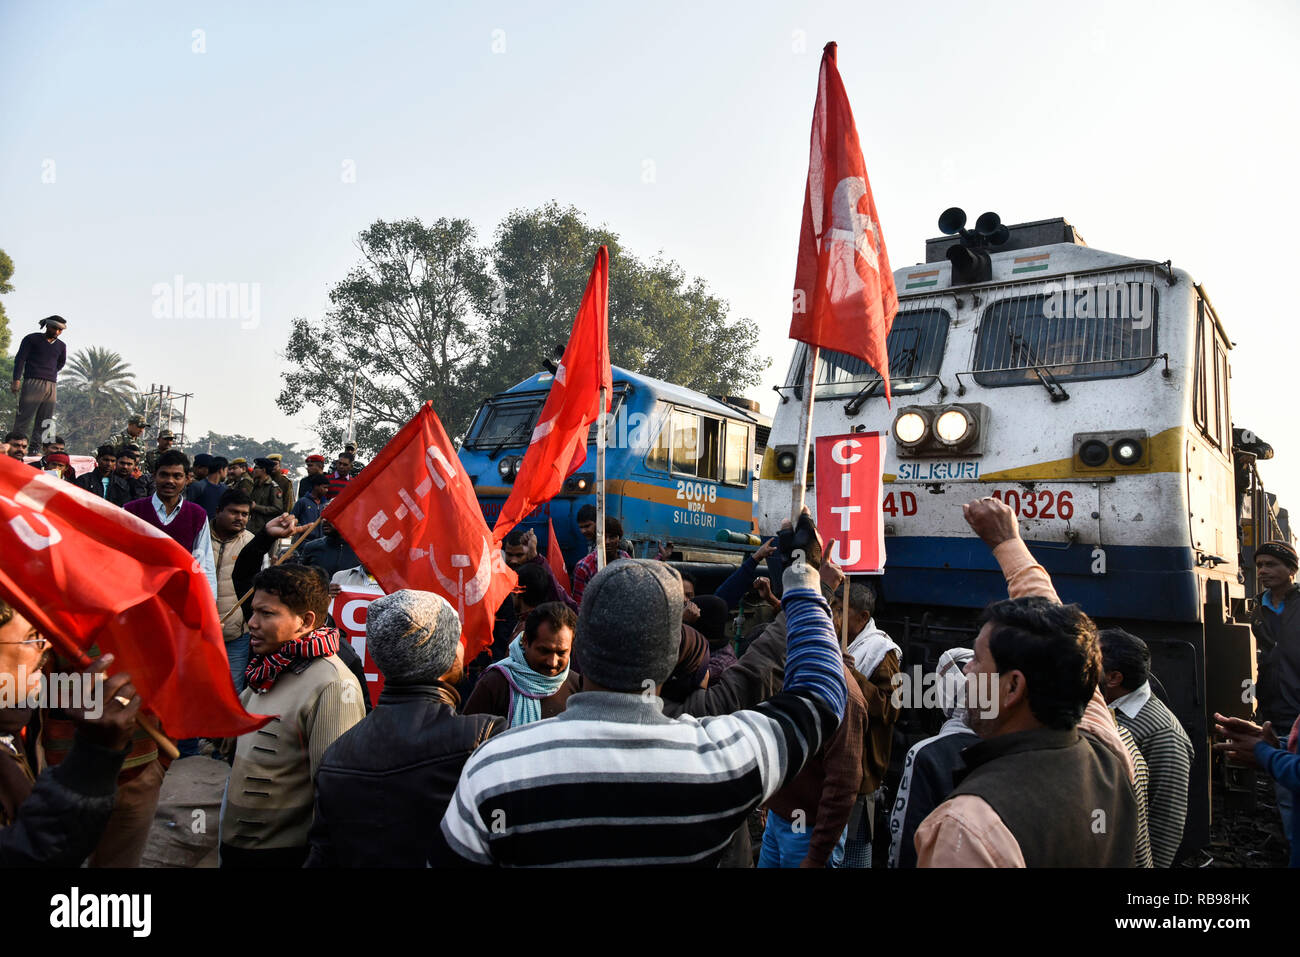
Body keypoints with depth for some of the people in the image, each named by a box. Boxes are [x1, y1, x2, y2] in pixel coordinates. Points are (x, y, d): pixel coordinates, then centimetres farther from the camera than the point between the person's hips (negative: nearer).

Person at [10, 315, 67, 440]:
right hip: (32, 383, -4)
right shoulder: (32, 339, 6)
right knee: (24, 420, -10)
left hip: (52, 386, 4)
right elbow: (20, 359, 0)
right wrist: (17, 380, -11)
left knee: (44, 424, 0)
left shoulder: (61, 345, 18)